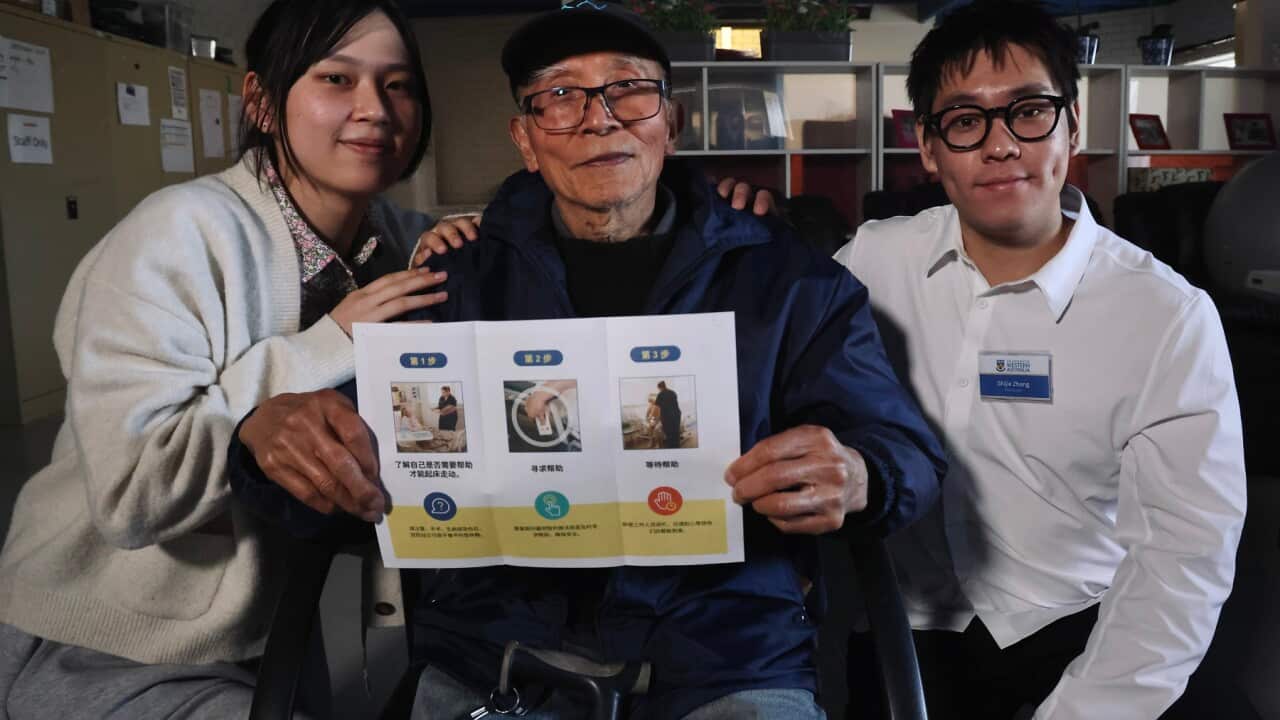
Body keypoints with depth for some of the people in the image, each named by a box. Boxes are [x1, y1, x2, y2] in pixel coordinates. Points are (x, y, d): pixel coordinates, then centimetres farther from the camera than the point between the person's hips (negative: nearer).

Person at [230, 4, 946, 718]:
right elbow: (351, 473, 7)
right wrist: (275, 431, -17)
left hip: (730, 660, 1)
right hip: (493, 653, 0)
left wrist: (857, 479, -22)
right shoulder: (453, 278, 8)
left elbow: (905, 449, 3)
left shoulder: (792, 279, 5)